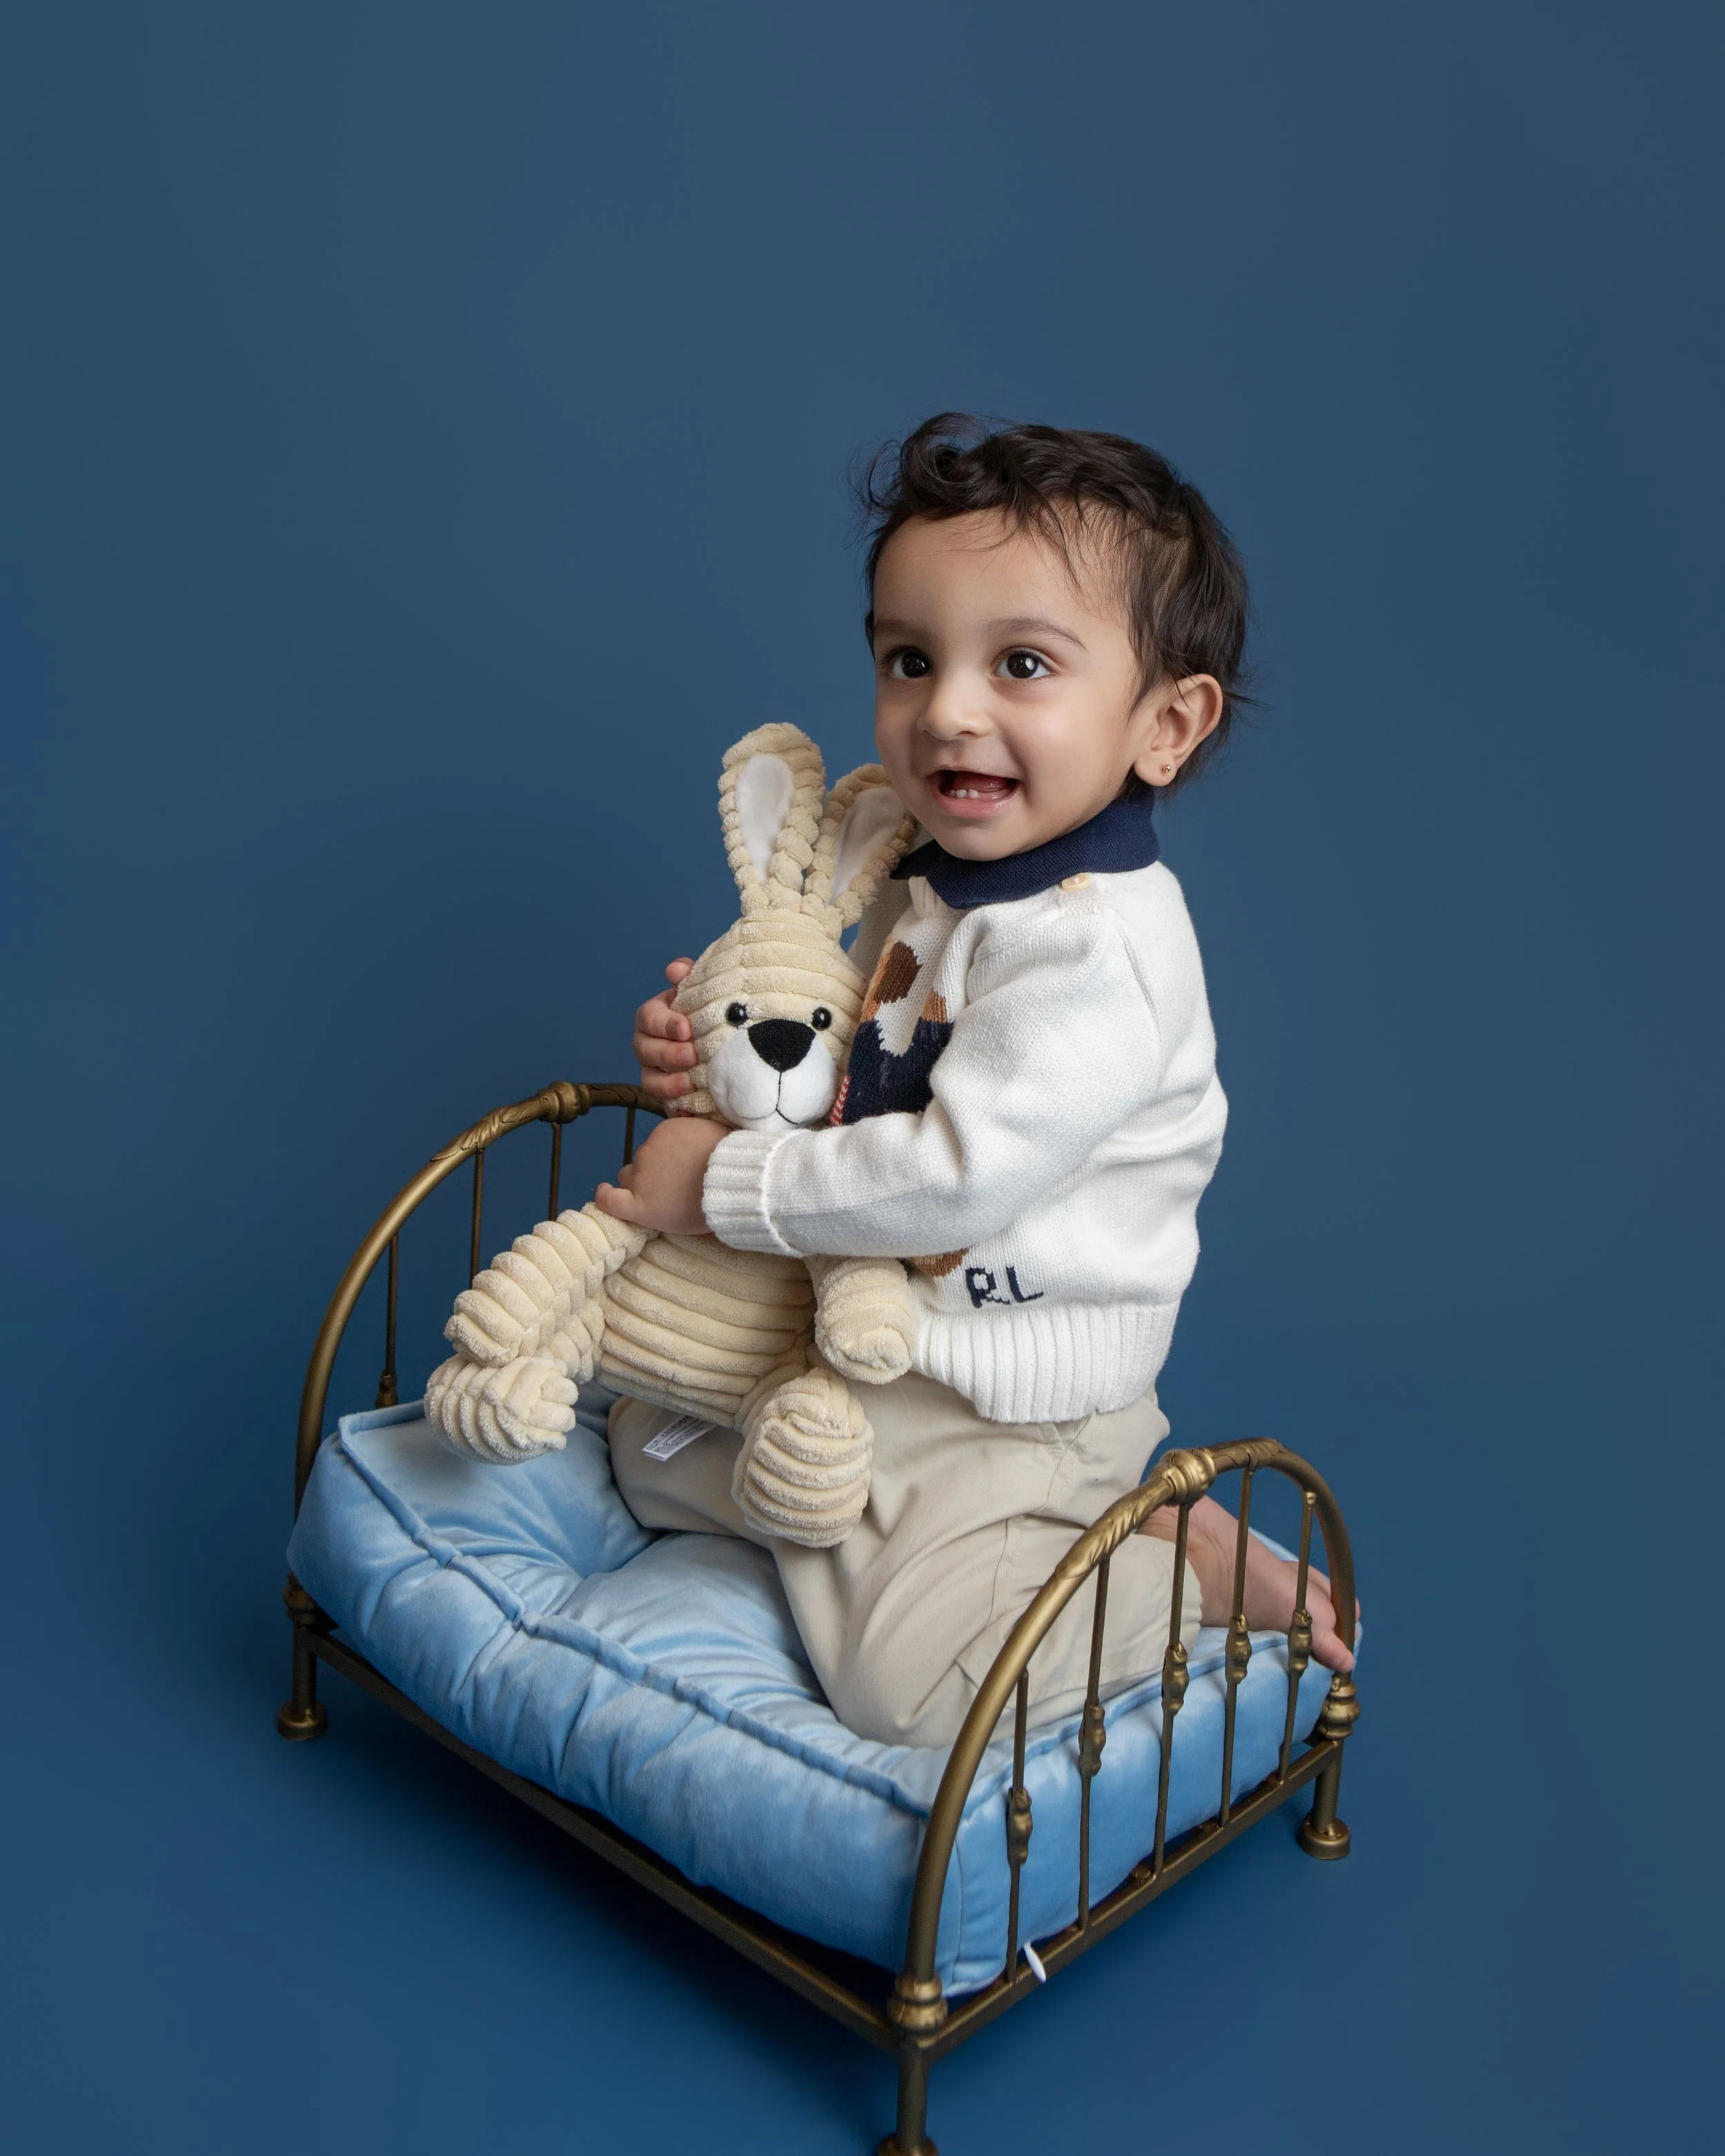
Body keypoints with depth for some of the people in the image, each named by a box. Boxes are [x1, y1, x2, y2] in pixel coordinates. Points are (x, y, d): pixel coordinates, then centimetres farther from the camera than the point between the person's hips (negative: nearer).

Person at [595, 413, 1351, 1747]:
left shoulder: (1098, 945, -27)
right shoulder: (932, 878, 2)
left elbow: (962, 1172, -31)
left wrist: (724, 1183, -21)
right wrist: (721, 1048, -4)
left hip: (1015, 1400, -9)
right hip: (862, 1338, 9)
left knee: (905, 1682, -15)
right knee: (650, 1448, 16)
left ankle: (1196, 1570, 5)